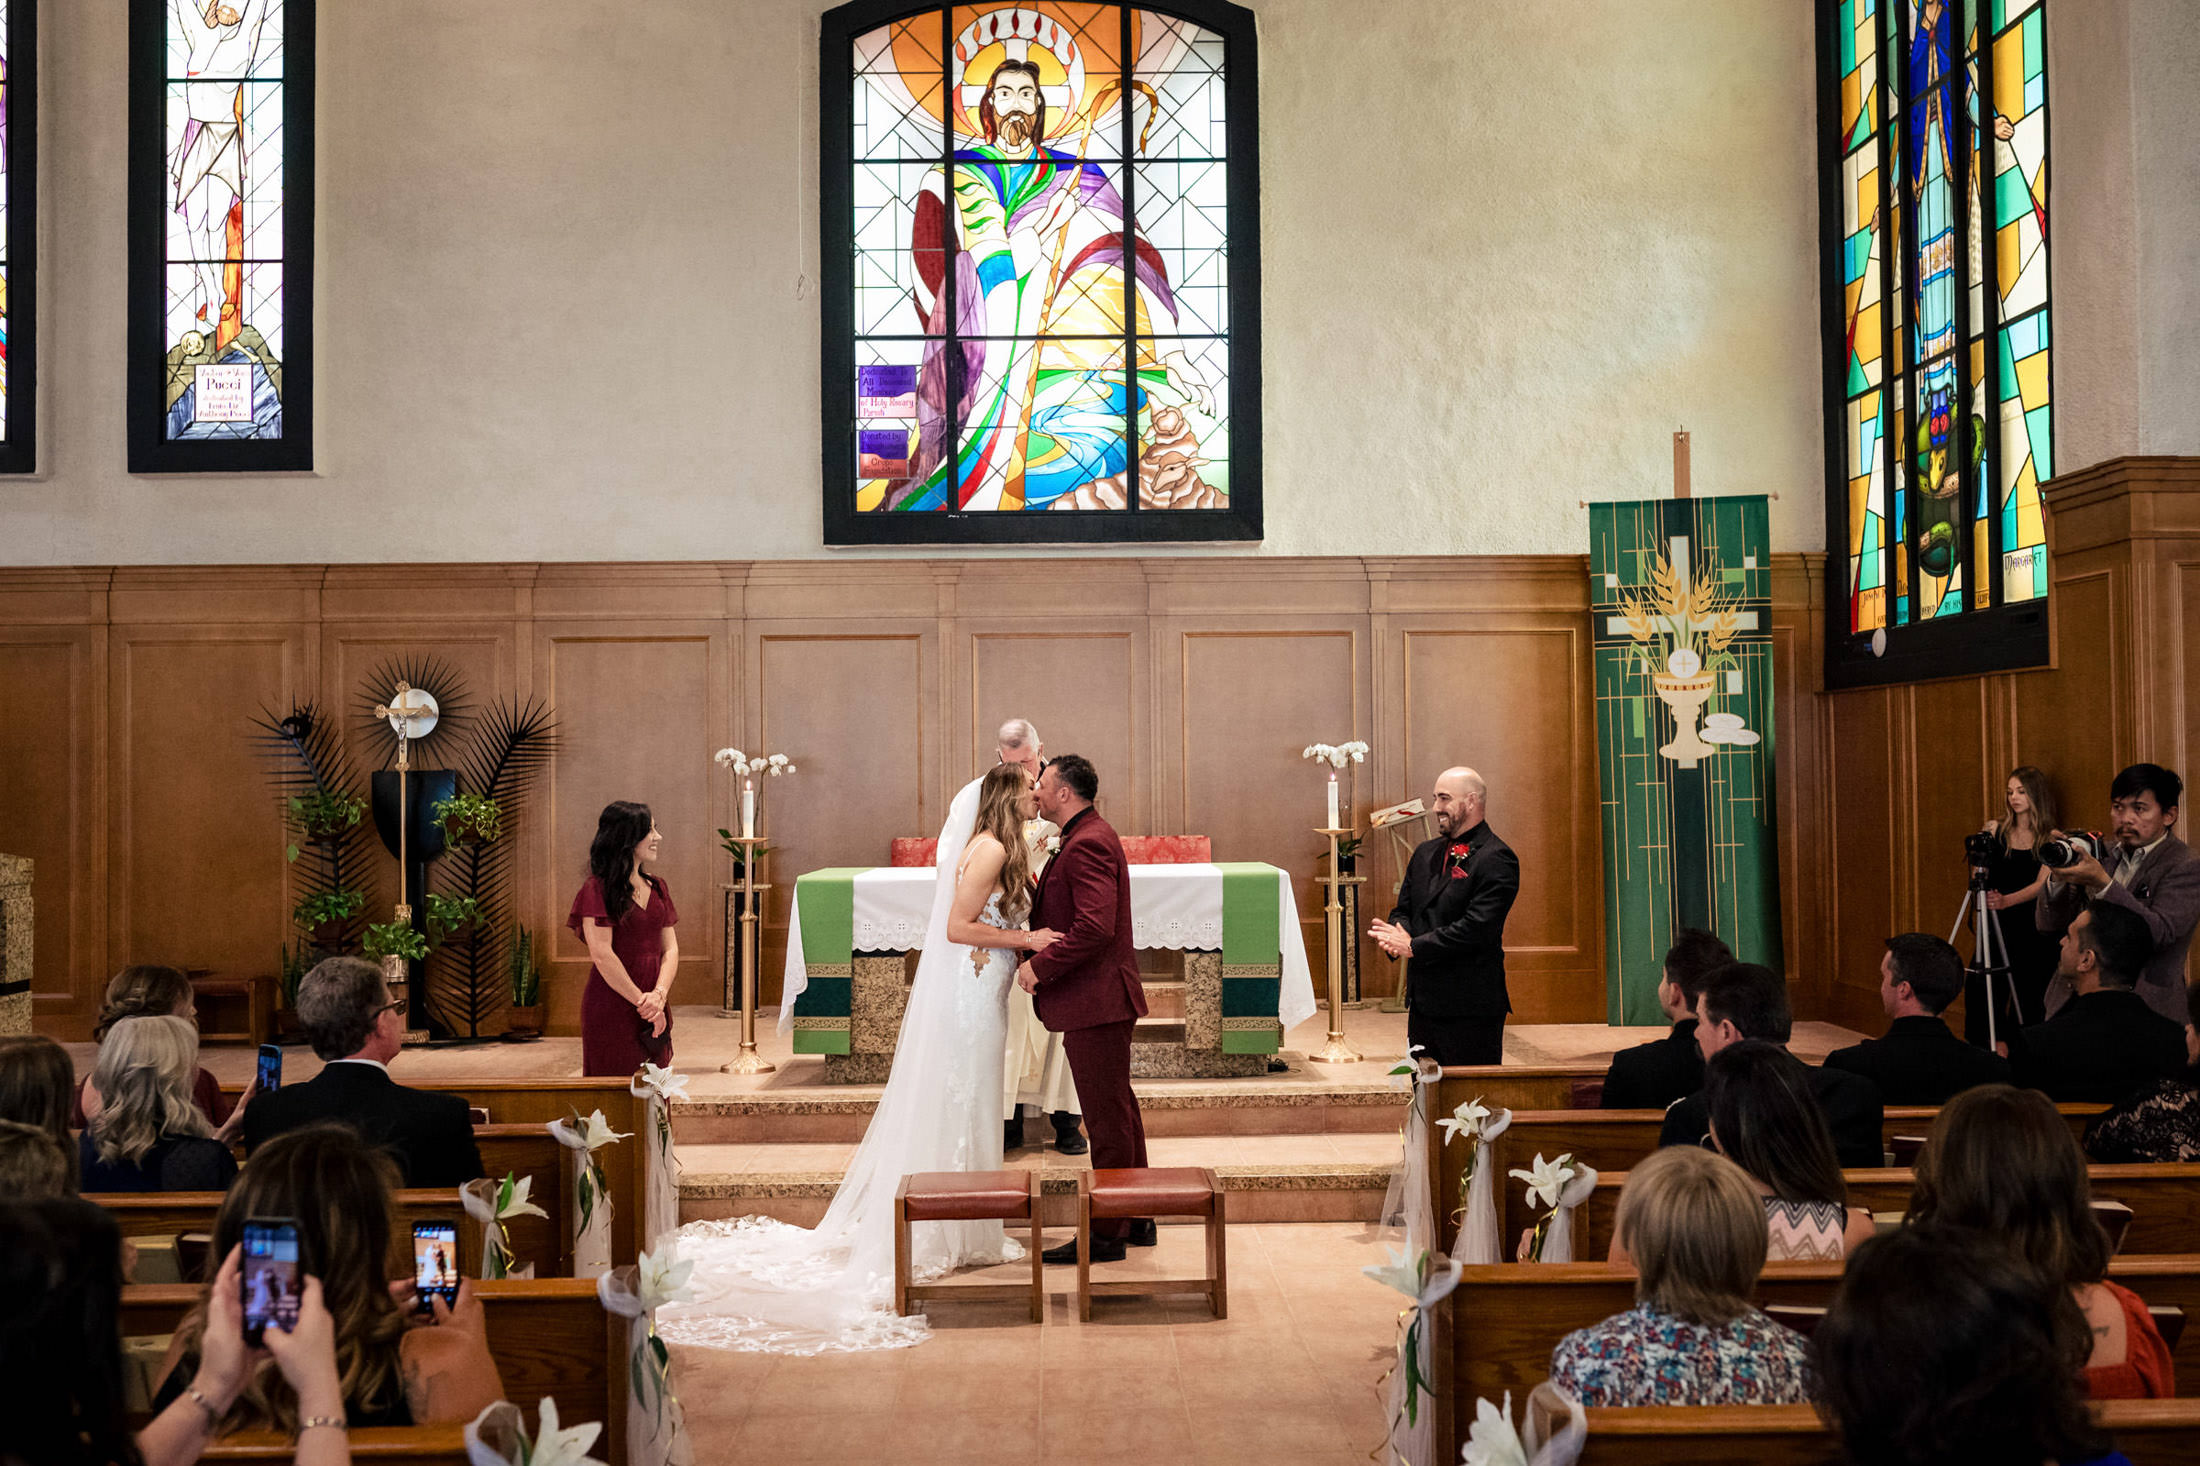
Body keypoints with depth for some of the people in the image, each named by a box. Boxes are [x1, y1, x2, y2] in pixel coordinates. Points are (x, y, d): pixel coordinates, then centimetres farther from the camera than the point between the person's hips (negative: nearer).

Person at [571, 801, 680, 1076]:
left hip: (654, 1011, 6)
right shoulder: (597, 890, -8)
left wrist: (659, 994, -9)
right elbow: (602, 955, -16)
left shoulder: (657, 887, 13)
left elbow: (670, 949, 8)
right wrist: (642, 1000, -14)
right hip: (612, 1010, -6)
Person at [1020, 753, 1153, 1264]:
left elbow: (1095, 927, -28)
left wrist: (1040, 966, -21)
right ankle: (1135, 1218, 28)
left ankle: (1107, 1233, 5)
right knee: (1119, 1109, 17)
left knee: (1107, 1116, -3)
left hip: (1095, 1000, -11)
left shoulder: (1086, 844, -19)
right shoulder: (1093, 835, 16)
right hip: (1104, 998, 11)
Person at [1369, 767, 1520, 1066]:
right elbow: (1403, 910, 18)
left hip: (1471, 1010, -8)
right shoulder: (1426, 853, 15)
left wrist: (1414, 946, -17)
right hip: (1423, 1002, 8)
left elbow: (1477, 928, -19)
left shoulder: (1496, 859, -11)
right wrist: (1399, 934, -7)